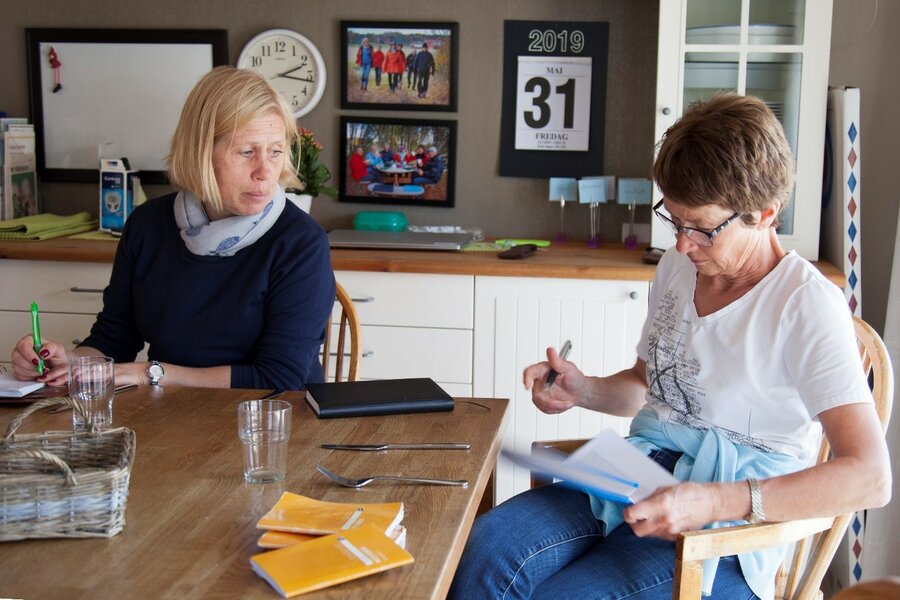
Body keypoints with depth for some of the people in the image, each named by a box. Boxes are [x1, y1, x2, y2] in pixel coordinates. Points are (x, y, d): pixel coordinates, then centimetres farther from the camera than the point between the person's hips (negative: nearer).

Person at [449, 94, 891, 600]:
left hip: (728, 534, -6)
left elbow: (871, 478, -22)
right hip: (639, 480, 6)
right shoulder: (678, 266, 11)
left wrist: (714, 502, -30)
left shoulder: (807, 306, -13)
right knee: (490, 543, -22)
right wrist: (583, 391, 3)